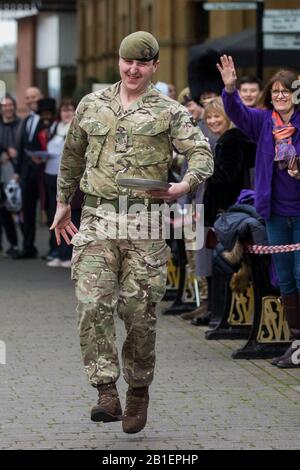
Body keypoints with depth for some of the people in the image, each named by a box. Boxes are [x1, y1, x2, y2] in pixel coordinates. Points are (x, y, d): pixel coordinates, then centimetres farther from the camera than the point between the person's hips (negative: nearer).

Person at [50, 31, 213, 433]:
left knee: (139, 311, 1)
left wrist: (186, 185, -24)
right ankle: (106, 392, -14)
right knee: (93, 305, -13)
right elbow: (72, 156, 25)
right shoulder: (92, 105, 13)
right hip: (97, 219, 2)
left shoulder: (169, 112, 5)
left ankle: (138, 392, 18)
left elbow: (202, 154, -4)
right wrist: (63, 202, 28)